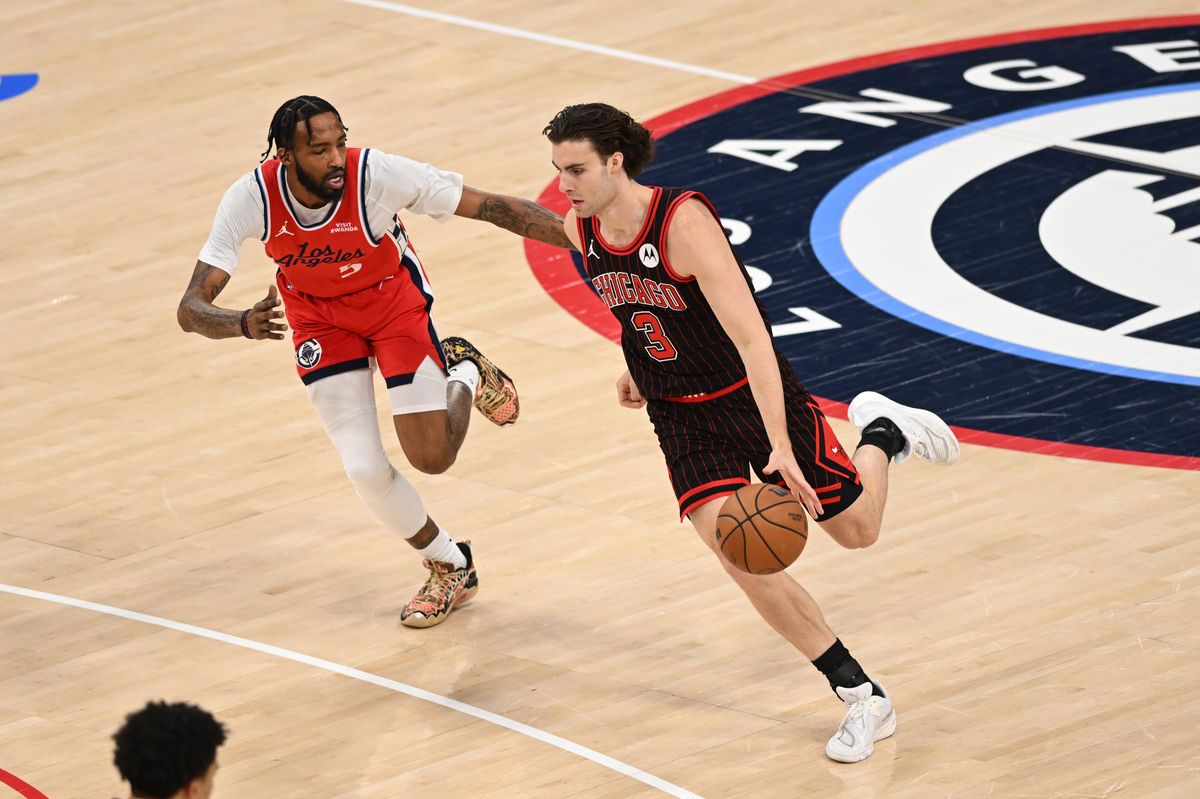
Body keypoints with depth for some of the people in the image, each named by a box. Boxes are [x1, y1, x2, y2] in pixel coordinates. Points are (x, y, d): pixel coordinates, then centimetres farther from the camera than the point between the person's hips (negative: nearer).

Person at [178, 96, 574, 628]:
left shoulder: (378, 175, -34)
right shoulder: (250, 199, -30)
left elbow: (491, 207, -26)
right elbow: (191, 309, -30)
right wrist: (243, 324, -52)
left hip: (394, 303, -1)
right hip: (319, 318, 1)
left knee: (432, 457, -7)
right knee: (365, 470, -7)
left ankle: (464, 376, 29)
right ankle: (450, 569, 21)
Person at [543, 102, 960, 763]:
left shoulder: (684, 221, -30)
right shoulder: (579, 232, -10)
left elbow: (750, 337, -34)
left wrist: (781, 447, -40)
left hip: (755, 396, -4)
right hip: (681, 418, 4)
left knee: (858, 530, 9)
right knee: (741, 555, -13)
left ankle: (883, 434, 43)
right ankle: (862, 697, -1)